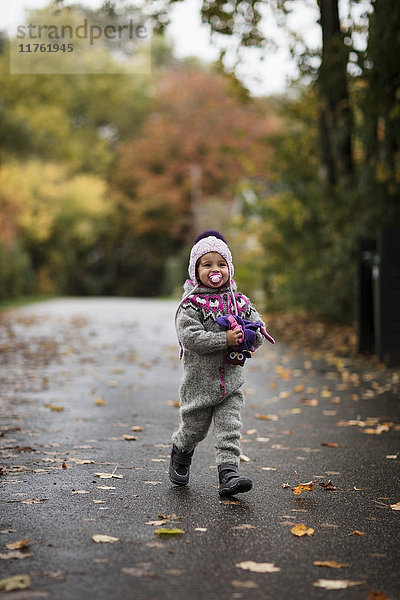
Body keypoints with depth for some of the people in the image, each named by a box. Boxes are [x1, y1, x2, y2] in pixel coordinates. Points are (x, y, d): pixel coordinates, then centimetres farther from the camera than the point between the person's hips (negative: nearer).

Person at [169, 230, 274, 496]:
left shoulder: (240, 302, 5)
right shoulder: (191, 304, -9)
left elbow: (260, 330, 7)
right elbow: (189, 337, -21)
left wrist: (244, 339, -14)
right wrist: (224, 340, -26)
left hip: (231, 382, 3)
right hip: (199, 380, -3)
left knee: (230, 429, -5)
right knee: (194, 429, 12)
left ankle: (229, 474, -4)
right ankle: (180, 455, 41)